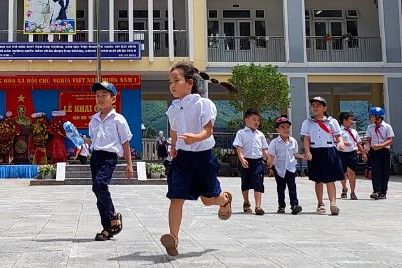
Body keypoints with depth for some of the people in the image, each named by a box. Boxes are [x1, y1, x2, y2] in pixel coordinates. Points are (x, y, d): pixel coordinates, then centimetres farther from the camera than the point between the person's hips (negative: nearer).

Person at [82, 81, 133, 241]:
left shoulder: (118, 119, -2)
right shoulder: (94, 120, 15)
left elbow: (125, 142, 1)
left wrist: (129, 164, 0)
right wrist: (80, 139, 7)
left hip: (109, 156, -7)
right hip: (95, 155, 7)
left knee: (99, 185, -26)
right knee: (99, 190, 6)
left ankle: (113, 216, -6)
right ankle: (107, 227, 13)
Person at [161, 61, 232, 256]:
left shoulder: (203, 104, -13)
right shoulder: (172, 109, 5)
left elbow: (208, 130, -21)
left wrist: (196, 137, -39)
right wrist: (173, 147, 23)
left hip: (203, 155, -3)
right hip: (182, 156, 4)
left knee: (208, 199, 13)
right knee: (176, 198, -10)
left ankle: (225, 199, 48)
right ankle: (173, 238, -10)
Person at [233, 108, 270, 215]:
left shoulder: (260, 134, 12)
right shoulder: (241, 133, -1)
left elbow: (264, 149, 16)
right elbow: (239, 147, -10)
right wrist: (242, 158, -24)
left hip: (258, 161, 2)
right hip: (246, 162, -2)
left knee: (258, 184, -8)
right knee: (245, 184, 12)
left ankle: (258, 206, -9)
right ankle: (246, 203, 32)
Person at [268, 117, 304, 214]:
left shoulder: (293, 141, 4)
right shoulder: (274, 142, -7)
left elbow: (295, 154, 13)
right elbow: (272, 155, -7)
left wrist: (302, 156, -3)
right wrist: (270, 163, -21)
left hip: (291, 167, 2)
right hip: (279, 168, -2)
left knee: (292, 186, -4)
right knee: (280, 188, 7)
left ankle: (294, 204, -5)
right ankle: (281, 206, 16)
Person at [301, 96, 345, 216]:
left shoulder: (332, 121, 6)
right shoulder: (307, 123, 6)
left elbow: (338, 135, 6)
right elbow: (306, 139, 0)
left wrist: (341, 142, -16)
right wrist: (307, 152, -14)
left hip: (329, 151, -1)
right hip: (315, 152, 1)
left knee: (330, 179, -8)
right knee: (318, 180, 10)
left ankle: (333, 203, -14)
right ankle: (320, 204, 22)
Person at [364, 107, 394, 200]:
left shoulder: (387, 126, -1)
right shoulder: (370, 127, 9)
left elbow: (390, 140, -6)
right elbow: (368, 140, 10)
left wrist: (381, 145, -21)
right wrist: (367, 147, -11)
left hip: (384, 151, -1)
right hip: (374, 151, 1)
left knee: (385, 172, 2)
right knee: (375, 171, -9)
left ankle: (382, 192, 9)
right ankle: (376, 191, -14)